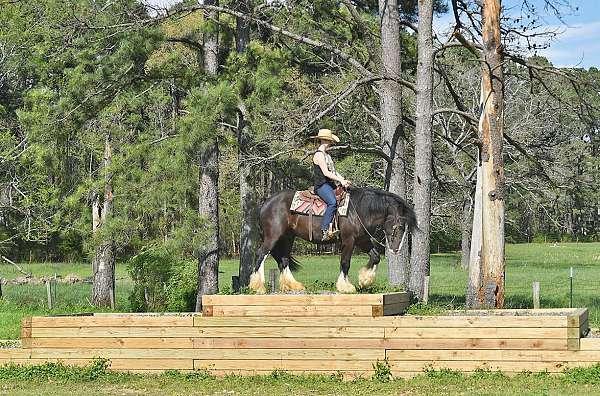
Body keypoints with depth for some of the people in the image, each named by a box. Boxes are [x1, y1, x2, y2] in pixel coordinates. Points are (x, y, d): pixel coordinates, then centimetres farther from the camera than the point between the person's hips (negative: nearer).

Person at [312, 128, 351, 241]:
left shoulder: (326, 155, 23)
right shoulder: (319, 154, -7)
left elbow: (333, 171, 23)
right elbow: (326, 173, -16)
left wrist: (344, 180, 9)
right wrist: (340, 180, -16)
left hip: (330, 185, 10)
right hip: (322, 185, -10)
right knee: (332, 202, -33)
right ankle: (325, 230, -35)